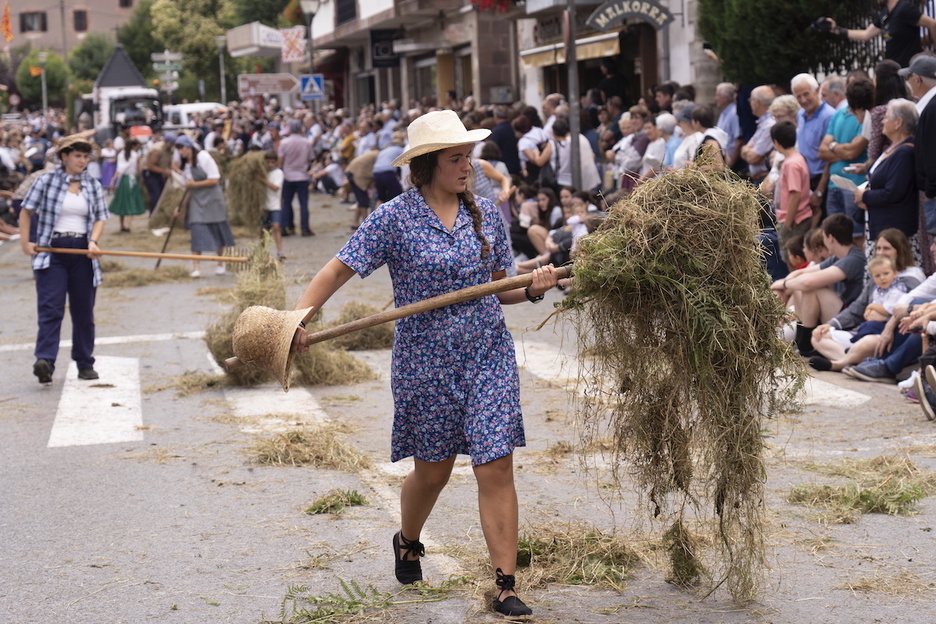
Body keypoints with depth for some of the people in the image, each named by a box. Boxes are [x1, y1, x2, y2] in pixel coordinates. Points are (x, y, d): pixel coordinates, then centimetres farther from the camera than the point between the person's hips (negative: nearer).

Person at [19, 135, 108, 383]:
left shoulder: (94, 186, 10)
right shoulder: (46, 181, 1)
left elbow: (100, 218, 8)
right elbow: (26, 211, 6)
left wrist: (93, 241, -10)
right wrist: (25, 241, -2)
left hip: (83, 252, 3)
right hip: (51, 251, -3)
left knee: (83, 311, 8)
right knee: (51, 307, -15)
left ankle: (85, 363, 18)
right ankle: (44, 361, -24)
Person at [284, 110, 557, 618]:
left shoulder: (486, 215, 4)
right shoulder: (395, 219, -7)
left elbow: (500, 290, 12)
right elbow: (338, 270, -10)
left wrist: (533, 289, -9)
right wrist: (299, 318, -23)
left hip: (489, 358, 2)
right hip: (425, 362, -2)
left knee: (496, 468, -5)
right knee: (432, 471, 12)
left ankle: (505, 587, 1)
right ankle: (407, 543, 45)